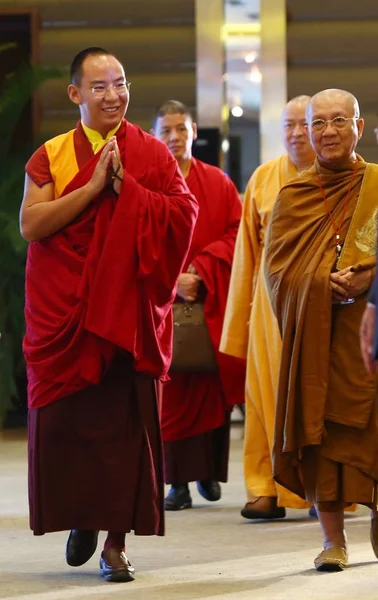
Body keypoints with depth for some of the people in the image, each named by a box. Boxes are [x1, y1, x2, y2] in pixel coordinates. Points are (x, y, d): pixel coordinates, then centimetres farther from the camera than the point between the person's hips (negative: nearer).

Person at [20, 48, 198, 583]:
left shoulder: (152, 154, 6)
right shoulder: (50, 155, 6)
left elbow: (183, 214, -7)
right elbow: (31, 224, -8)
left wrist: (125, 185, -14)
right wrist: (94, 184, -14)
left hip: (127, 310, -1)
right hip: (62, 312, 1)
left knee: (125, 420, -4)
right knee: (63, 419, 2)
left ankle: (116, 541, 2)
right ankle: (81, 518, 25)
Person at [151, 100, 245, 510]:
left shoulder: (218, 183, 10)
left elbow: (235, 234, 4)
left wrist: (201, 270, -10)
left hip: (210, 301, 1)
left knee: (212, 386, -2)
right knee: (171, 391, -6)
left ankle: (209, 471, 11)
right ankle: (178, 480, -6)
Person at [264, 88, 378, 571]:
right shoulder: (293, 196, 11)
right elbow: (279, 267, 5)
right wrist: (325, 284, -12)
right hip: (310, 329, 1)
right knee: (319, 422, -4)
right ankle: (333, 539, -2)